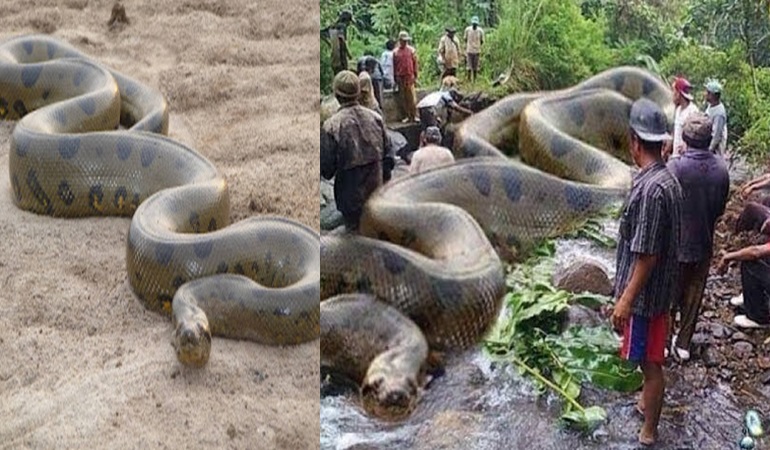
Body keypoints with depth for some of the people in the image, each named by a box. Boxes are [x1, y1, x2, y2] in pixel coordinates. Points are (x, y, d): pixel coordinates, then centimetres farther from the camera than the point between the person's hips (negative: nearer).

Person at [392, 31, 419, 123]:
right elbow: (394, 66, 9)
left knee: (412, 98, -5)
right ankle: (407, 116, 11)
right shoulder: (395, 52, 5)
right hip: (400, 77, 2)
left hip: (410, 77, -2)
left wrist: (415, 76, 1)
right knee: (403, 98, 5)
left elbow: (415, 63, 5)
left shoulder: (411, 50, 4)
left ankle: (414, 115, 0)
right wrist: (395, 78, 7)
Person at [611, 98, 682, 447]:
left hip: (646, 292, -9)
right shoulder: (666, 179, 3)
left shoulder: (651, 188, -28)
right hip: (658, 287, 9)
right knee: (649, 359, 26)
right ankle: (647, 403, 46)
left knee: (649, 362, 5)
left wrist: (626, 298, -19)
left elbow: (647, 255, -26)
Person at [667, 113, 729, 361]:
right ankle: (683, 344, 28)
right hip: (703, 245, 4)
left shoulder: (675, 167, -23)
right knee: (693, 297, 18)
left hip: (676, 245, -4)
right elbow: (720, 207, 3)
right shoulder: (720, 167, -8)